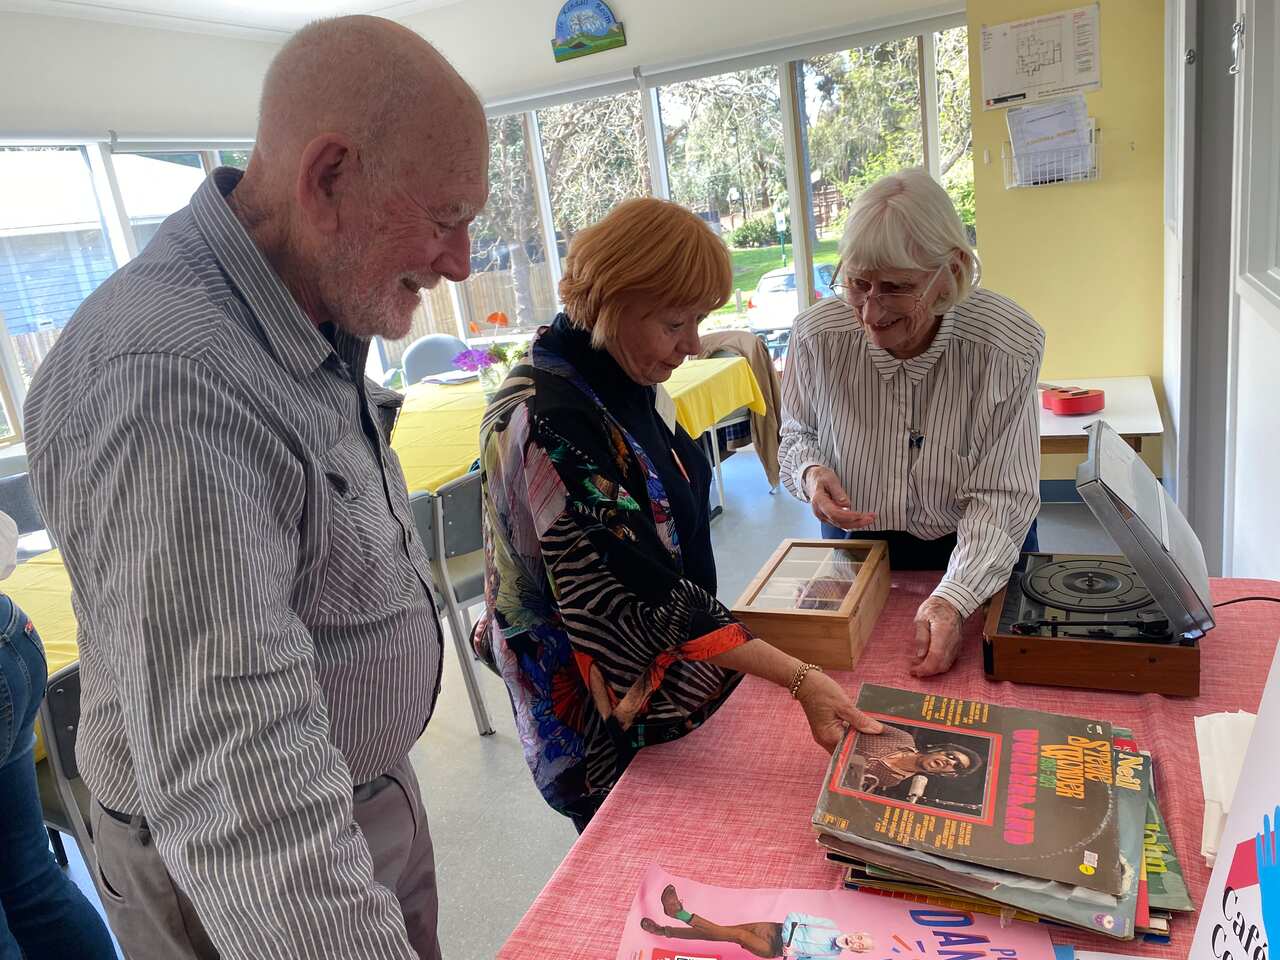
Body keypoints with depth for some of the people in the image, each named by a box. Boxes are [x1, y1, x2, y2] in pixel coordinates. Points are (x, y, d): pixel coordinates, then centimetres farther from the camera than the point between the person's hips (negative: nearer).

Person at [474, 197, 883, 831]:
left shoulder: (627, 382, -2)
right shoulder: (548, 417, -30)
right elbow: (644, 595, -32)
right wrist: (799, 679, -33)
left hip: (671, 678, 8)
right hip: (604, 717, -8)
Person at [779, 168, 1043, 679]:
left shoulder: (1009, 344, -23)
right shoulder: (817, 334, -17)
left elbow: (1003, 496, -22)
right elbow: (797, 432, 2)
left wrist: (952, 598, -35)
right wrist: (810, 471, -21)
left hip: (979, 559, -1)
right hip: (855, 550, 1)